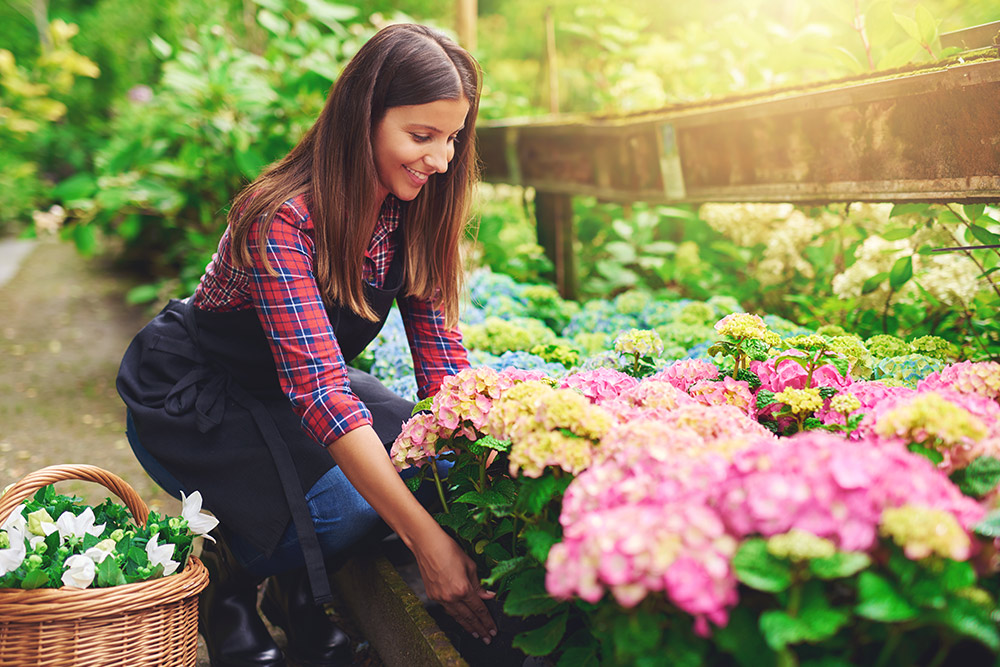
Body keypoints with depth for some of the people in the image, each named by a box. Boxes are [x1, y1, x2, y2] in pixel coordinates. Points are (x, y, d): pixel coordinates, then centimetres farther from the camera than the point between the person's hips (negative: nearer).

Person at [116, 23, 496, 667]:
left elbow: (441, 354, -10)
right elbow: (319, 392, -40)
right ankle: (229, 579, 6)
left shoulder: (413, 210, -11)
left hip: (288, 391, 7)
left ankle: (298, 594, 10)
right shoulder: (281, 218, -32)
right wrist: (427, 539, -45)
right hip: (189, 396, -6)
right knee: (341, 506, -27)